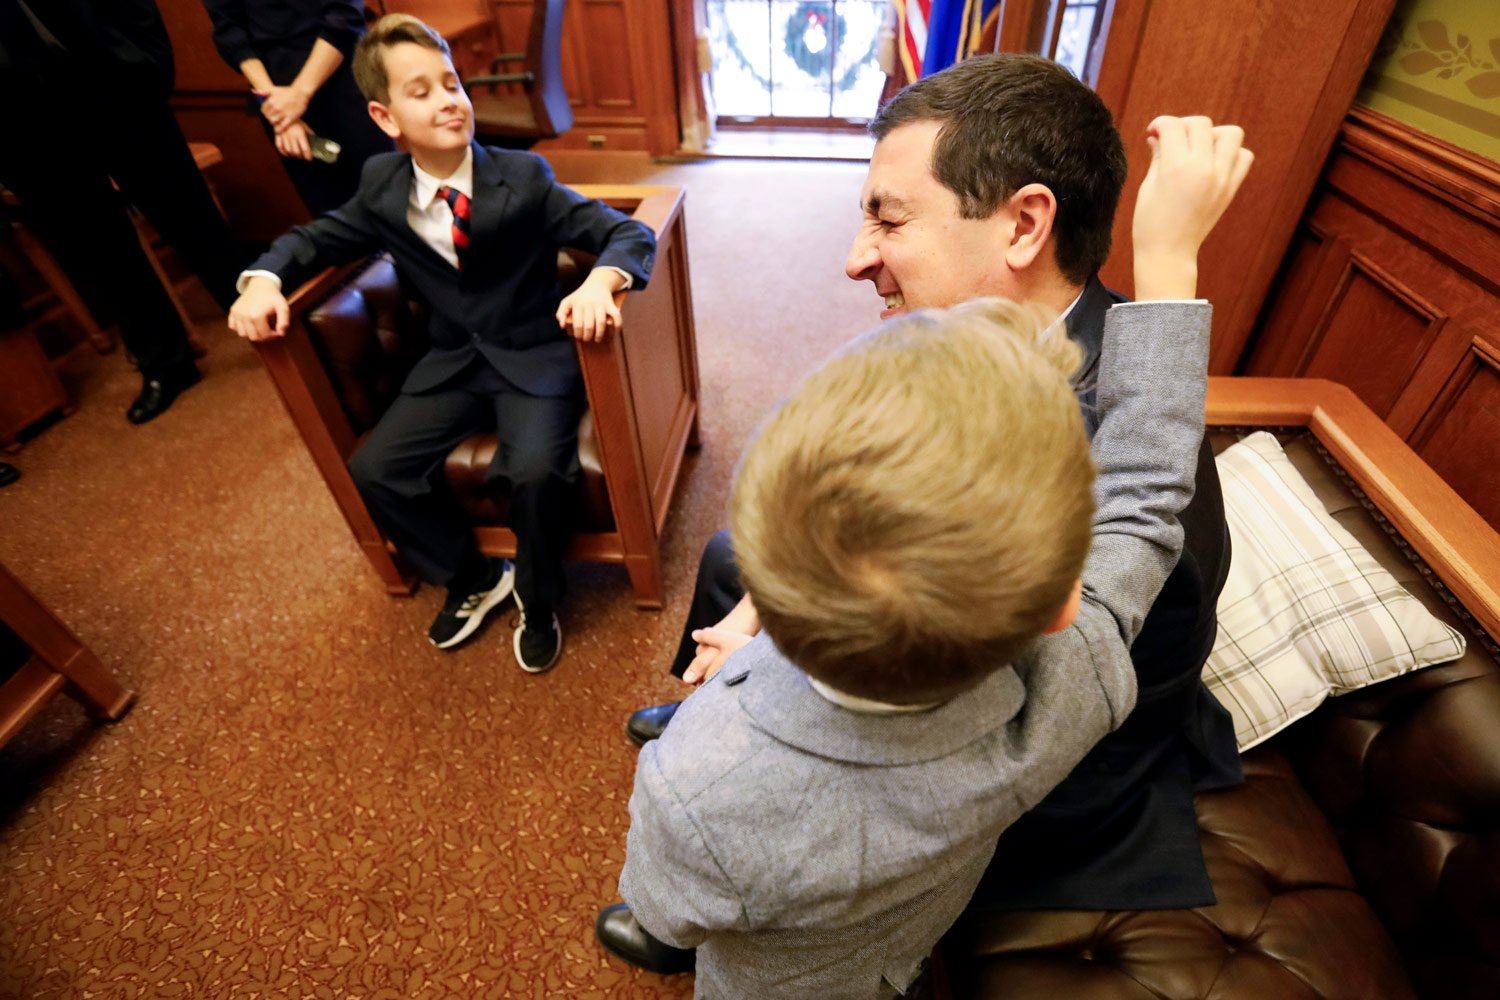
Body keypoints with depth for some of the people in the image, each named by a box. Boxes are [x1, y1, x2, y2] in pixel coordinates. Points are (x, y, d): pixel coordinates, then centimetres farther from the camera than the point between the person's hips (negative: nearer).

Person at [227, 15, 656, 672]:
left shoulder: (522, 179, -11)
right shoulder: (382, 188, -1)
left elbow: (629, 233, -14)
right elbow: (315, 238, 14)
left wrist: (599, 282, -37)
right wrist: (264, 279, -7)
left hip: (533, 355, -4)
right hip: (452, 361, 4)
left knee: (535, 469, -29)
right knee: (372, 470, -8)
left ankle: (537, 601, 3)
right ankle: (474, 580, 16)